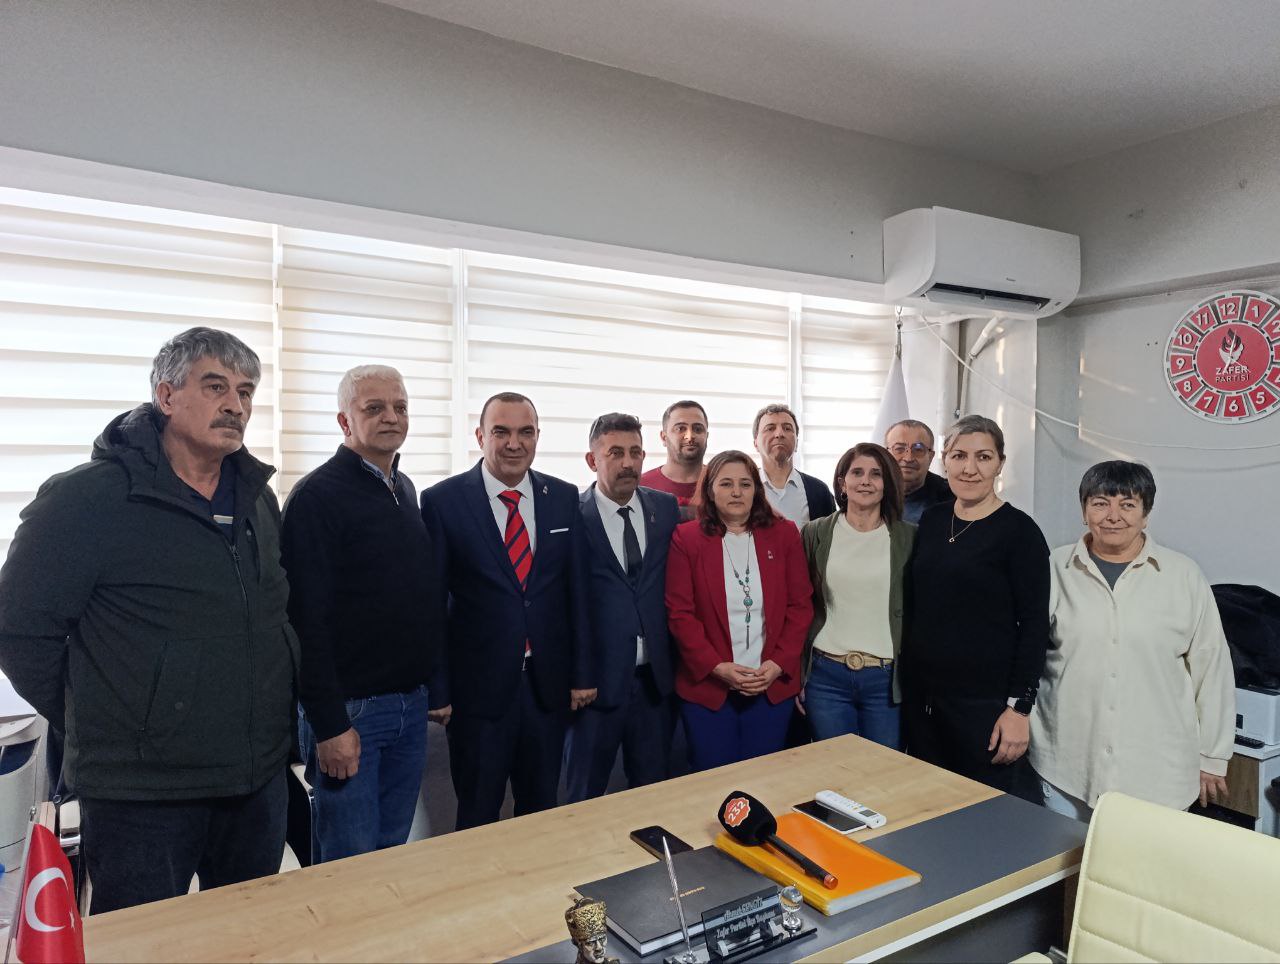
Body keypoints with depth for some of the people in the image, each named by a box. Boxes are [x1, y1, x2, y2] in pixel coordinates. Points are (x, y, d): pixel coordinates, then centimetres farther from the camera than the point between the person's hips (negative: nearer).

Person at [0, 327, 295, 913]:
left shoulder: (259, 499, 5)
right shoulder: (88, 498, -15)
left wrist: (273, 721, 12)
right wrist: (96, 725, -2)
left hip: (259, 781, 6)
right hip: (142, 795, -5)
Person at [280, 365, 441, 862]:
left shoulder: (406, 490, 11)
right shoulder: (317, 497, -12)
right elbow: (306, 620, -16)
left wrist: (434, 686, 15)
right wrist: (329, 724, -18)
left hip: (411, 704, 7)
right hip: (348, 709, -7)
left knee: (393, 853, 17)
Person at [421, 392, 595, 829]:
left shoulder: (563, 498, 3)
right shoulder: (443, 501, -8)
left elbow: (576, 590, 5)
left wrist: (583, 672, 4)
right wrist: (436, 690, -7)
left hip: (548, 683, 3)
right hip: (478, 684, -3)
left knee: (542, 812, 18)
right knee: (477, 820, 13)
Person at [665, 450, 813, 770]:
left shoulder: (784, 533, 3)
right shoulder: (686, 538, -3)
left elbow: (801, 605, 3)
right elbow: (679, 612, -5)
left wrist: (778, 664, -8)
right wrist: (718, 667, -14)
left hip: (774, 685, 2)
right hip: (706, 685, -1)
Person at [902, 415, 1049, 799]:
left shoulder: (1018, 530, -9)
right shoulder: (931, 519, 7)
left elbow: (1035, 626, -10)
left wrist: (1019, 707, -14)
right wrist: (904, 676, 10)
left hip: (984, 701, -5)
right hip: (921, 695, 5)